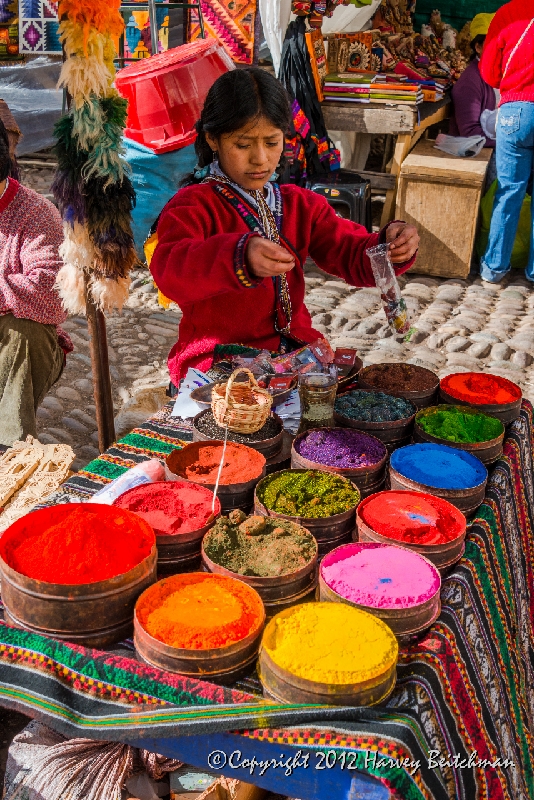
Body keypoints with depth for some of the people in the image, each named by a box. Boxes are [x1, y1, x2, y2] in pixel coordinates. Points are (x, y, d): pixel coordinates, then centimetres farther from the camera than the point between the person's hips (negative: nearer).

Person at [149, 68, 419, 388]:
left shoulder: (299, 205, 12)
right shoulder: (193, 205, -6)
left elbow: (354, 258, 5)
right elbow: (171, 271, -26)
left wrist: (389, 246, -20)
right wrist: (240, 257, -46)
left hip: (295, 349, 5)